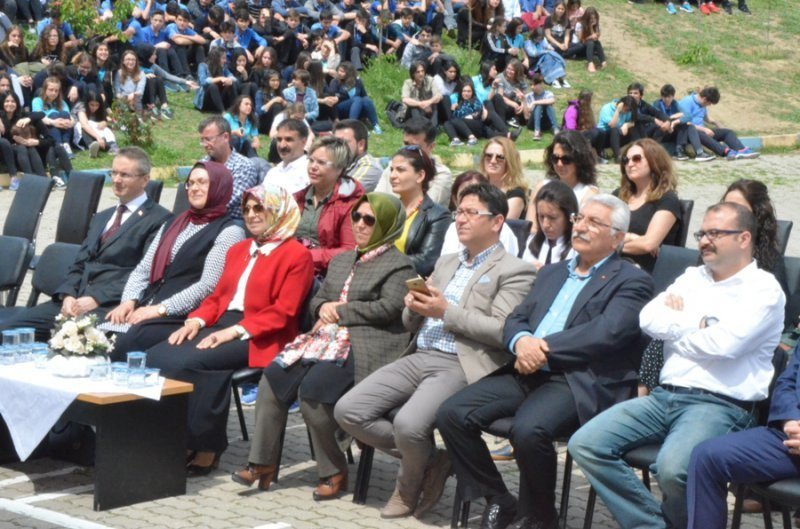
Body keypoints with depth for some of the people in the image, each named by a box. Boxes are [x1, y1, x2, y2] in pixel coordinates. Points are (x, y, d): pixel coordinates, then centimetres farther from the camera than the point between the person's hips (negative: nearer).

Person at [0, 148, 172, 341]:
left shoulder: (159, 219, 0)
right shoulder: (100, 218, 28)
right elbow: (78, 264, 21)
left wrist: (96, 299, -17)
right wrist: (68, 296, -1)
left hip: (111, 306, -7)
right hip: (76, 300, 8)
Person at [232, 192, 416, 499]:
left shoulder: (398, 265, 2)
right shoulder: (341, 261, 27)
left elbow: (389, 307, -11)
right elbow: (317, 298, 28)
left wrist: (339, 312, -8)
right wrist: (324, 308, 2)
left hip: (366, 348, -8)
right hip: (330, 339, 8)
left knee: (312, 387, -29)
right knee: (273, 376, -13)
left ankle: (334, 473, -13)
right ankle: (262, 462, -6)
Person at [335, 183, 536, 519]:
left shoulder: (513, 272, 1)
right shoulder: (446, 263, 25)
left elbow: (501, 331, -13)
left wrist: (446, 311, -14)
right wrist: (415, 308, 0)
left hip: (461, 366, -7)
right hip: (418, 357, 8)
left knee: (408, 424, -31)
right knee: (348, 410, -10)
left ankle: (410, 487, 3)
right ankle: (427, 459, 6)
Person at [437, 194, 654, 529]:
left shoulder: (631, 282, 3)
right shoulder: (552, 273, 25)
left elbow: (607, 332, -14)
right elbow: (516, 319, 18)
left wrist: (544, 348, -15)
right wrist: (522, 341, -7)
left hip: (579, 381, -7)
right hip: (527, 373, 7)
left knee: (528, 429, -35)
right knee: (452, 414, -12)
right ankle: (498, 501, 5)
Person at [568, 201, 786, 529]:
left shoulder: (763, 289, 0)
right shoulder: (693, 277, 20)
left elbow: (725, 342, -16)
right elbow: (648, 320, 6)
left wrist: (676, 324, 1)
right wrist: (699, 326, -3)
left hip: (720, 405, -7)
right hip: (665, 397, 7)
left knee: (673, 468, -35)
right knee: (585, 445, -12)